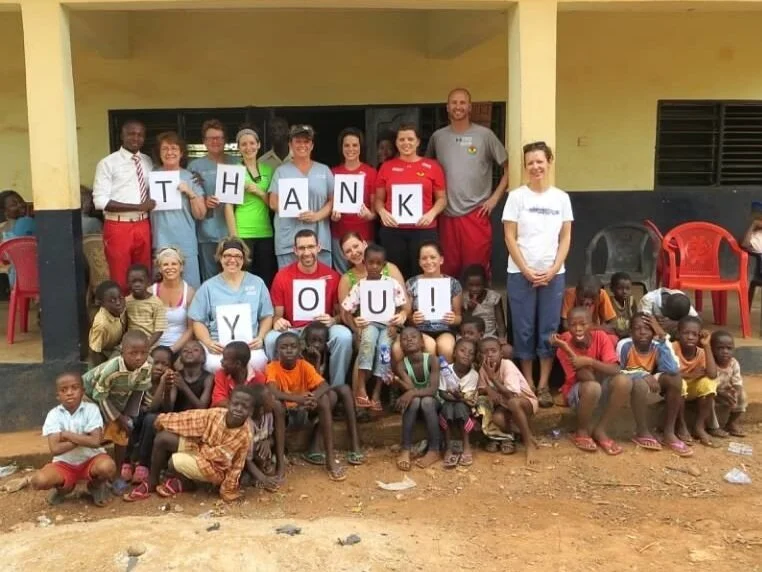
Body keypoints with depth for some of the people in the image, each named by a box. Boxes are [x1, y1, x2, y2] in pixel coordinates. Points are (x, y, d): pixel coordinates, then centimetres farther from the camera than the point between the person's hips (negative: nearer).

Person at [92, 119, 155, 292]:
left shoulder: (148, 162, 10)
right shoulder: (108, 163, -5)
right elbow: (100, 201, -13)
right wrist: (138, 207, -18)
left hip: (143, 226, 5)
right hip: (118, 227, -5)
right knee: (120, 280, 3)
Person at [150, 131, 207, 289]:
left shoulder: (190, 177, 6)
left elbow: (200, 215, 3)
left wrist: (190, 193, -8)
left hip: (186, 243, 0)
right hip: (160, 243, 0)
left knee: (190, 287, -1)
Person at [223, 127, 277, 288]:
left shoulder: (268, 169, 11)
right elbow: (228, 206, -3)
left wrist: (259, 192, -6)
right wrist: (233, 237, -10)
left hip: (265, 233, 4)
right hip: (242, 234, -4)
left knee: (266, 279, 6)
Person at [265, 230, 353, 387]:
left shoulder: (332, 275, -2)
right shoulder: (282, 276, -3)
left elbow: (340, 312, 6)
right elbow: (277, 314, 3)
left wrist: (333, 320, -17)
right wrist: (277, 321, -21)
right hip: (292, 331, 0)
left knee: (344, 336, -30)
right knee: (271, 339, -31)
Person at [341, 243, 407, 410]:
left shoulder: (392, 284, 1)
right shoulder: (359, 286, 1)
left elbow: (402, 309, 2)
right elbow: (347, 312, -1)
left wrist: (397, 323, -16)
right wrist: (356, 329, -16)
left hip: (387, 325, 0)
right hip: (368, 325, 0)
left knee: (384, 346, -32)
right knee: (369, 337, -35)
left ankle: (377, 392, -25)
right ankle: (360, 386, -33)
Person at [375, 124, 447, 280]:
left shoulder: (432, 166, 5)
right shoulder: (387, 167, 9)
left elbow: (442, 198, 9)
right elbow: (378, 198, 13)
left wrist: (432, 213, -9)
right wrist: (382, 212, -7)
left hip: (423, 230, -1)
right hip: (392, 231, 1)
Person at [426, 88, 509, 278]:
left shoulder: (484, 135, 0)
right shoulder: (438, 136, 8)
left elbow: (508, 168, 2)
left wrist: (495, 197, -4)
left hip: (476, 213, -2)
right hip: (447, 214, 3)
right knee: (448, 269, 8)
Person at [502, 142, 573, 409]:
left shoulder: (561, 198, 5)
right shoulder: (516, 196, -1)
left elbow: (565, 238, 5)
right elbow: (510, 238, -4)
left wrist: (553, 269, -7)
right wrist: (526, 270, -10)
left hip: (553, 274, 2)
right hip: (520, 273, -2)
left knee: (549, 329, 4)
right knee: (524, 329, 3)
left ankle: (544, 385, 13)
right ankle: (527, 384, 15)